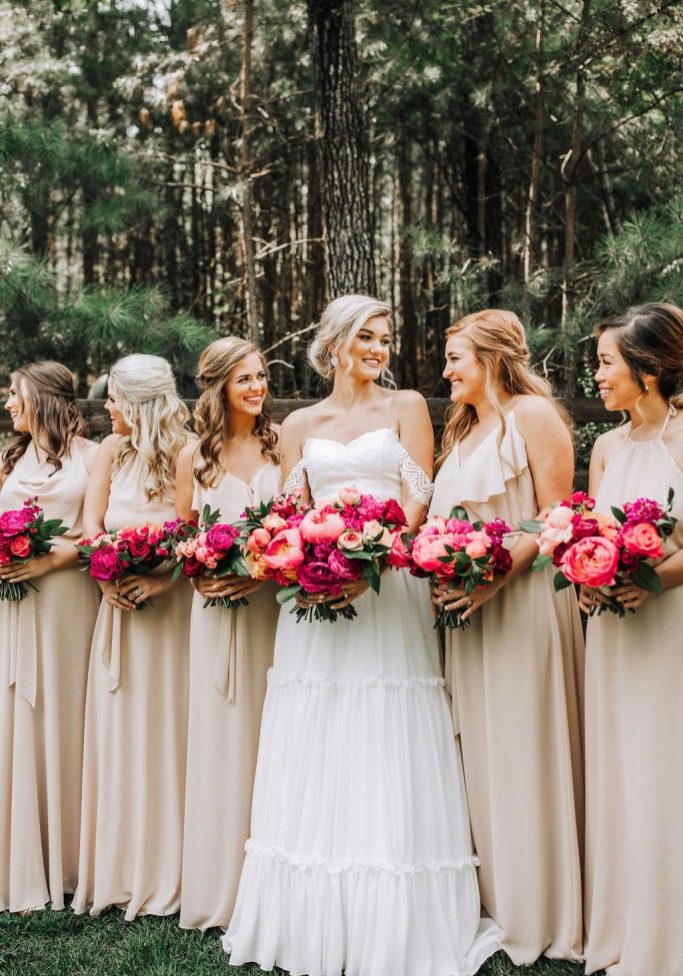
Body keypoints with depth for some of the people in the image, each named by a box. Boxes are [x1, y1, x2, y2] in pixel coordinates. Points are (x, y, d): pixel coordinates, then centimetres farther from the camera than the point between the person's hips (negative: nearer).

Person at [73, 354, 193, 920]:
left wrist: (164, 577, -23)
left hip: (170, 604, -4)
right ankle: (118, 870, 17)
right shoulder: (111, 451, 7)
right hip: (119, 602, 5)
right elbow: (91, 523, 5)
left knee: (165, 729, 1)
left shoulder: (184, 455, -8)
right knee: (116, 731, 6)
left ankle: (165, 870, 13)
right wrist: (108, 576, -10)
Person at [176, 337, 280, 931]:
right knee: (220, 738, 5)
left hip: (274, 606, -1)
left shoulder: (282, 445, 2)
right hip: (217, 610, 1)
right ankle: (222, 892, 16)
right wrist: (201, 576, -7)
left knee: (270, 737, 2)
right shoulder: (195, 456, 7)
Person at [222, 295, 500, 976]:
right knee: (314, 754, 3)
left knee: (385, 759, -4)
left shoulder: (406, 406, 8)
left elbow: (417, 499, -2)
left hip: (389, 586, -3)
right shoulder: (300, 425, 15)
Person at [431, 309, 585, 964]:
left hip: (522, 603, -8)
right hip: (467, 610, 8)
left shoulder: (532, 413, -5)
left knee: (526, 754, -2)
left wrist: (496, 574, -22)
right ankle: (494, 904, 21)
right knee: (481, 757, 10)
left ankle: (540, 916, 11)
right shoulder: (462, 430, 20)